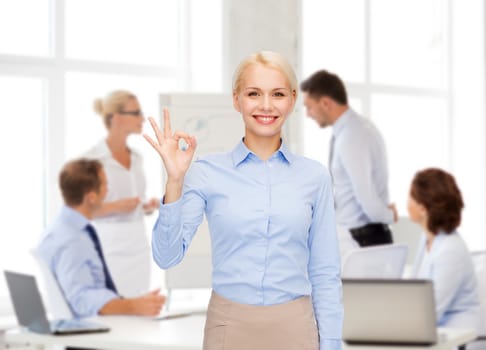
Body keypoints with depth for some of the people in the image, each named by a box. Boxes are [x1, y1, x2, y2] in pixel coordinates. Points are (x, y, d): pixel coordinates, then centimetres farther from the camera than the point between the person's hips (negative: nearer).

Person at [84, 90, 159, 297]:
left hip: (138, 246, 7)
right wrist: (116, 207, -21)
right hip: (109, 249, -7)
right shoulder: (92, 159, -10)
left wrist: (148, 206, 0)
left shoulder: (136, 158, 11)